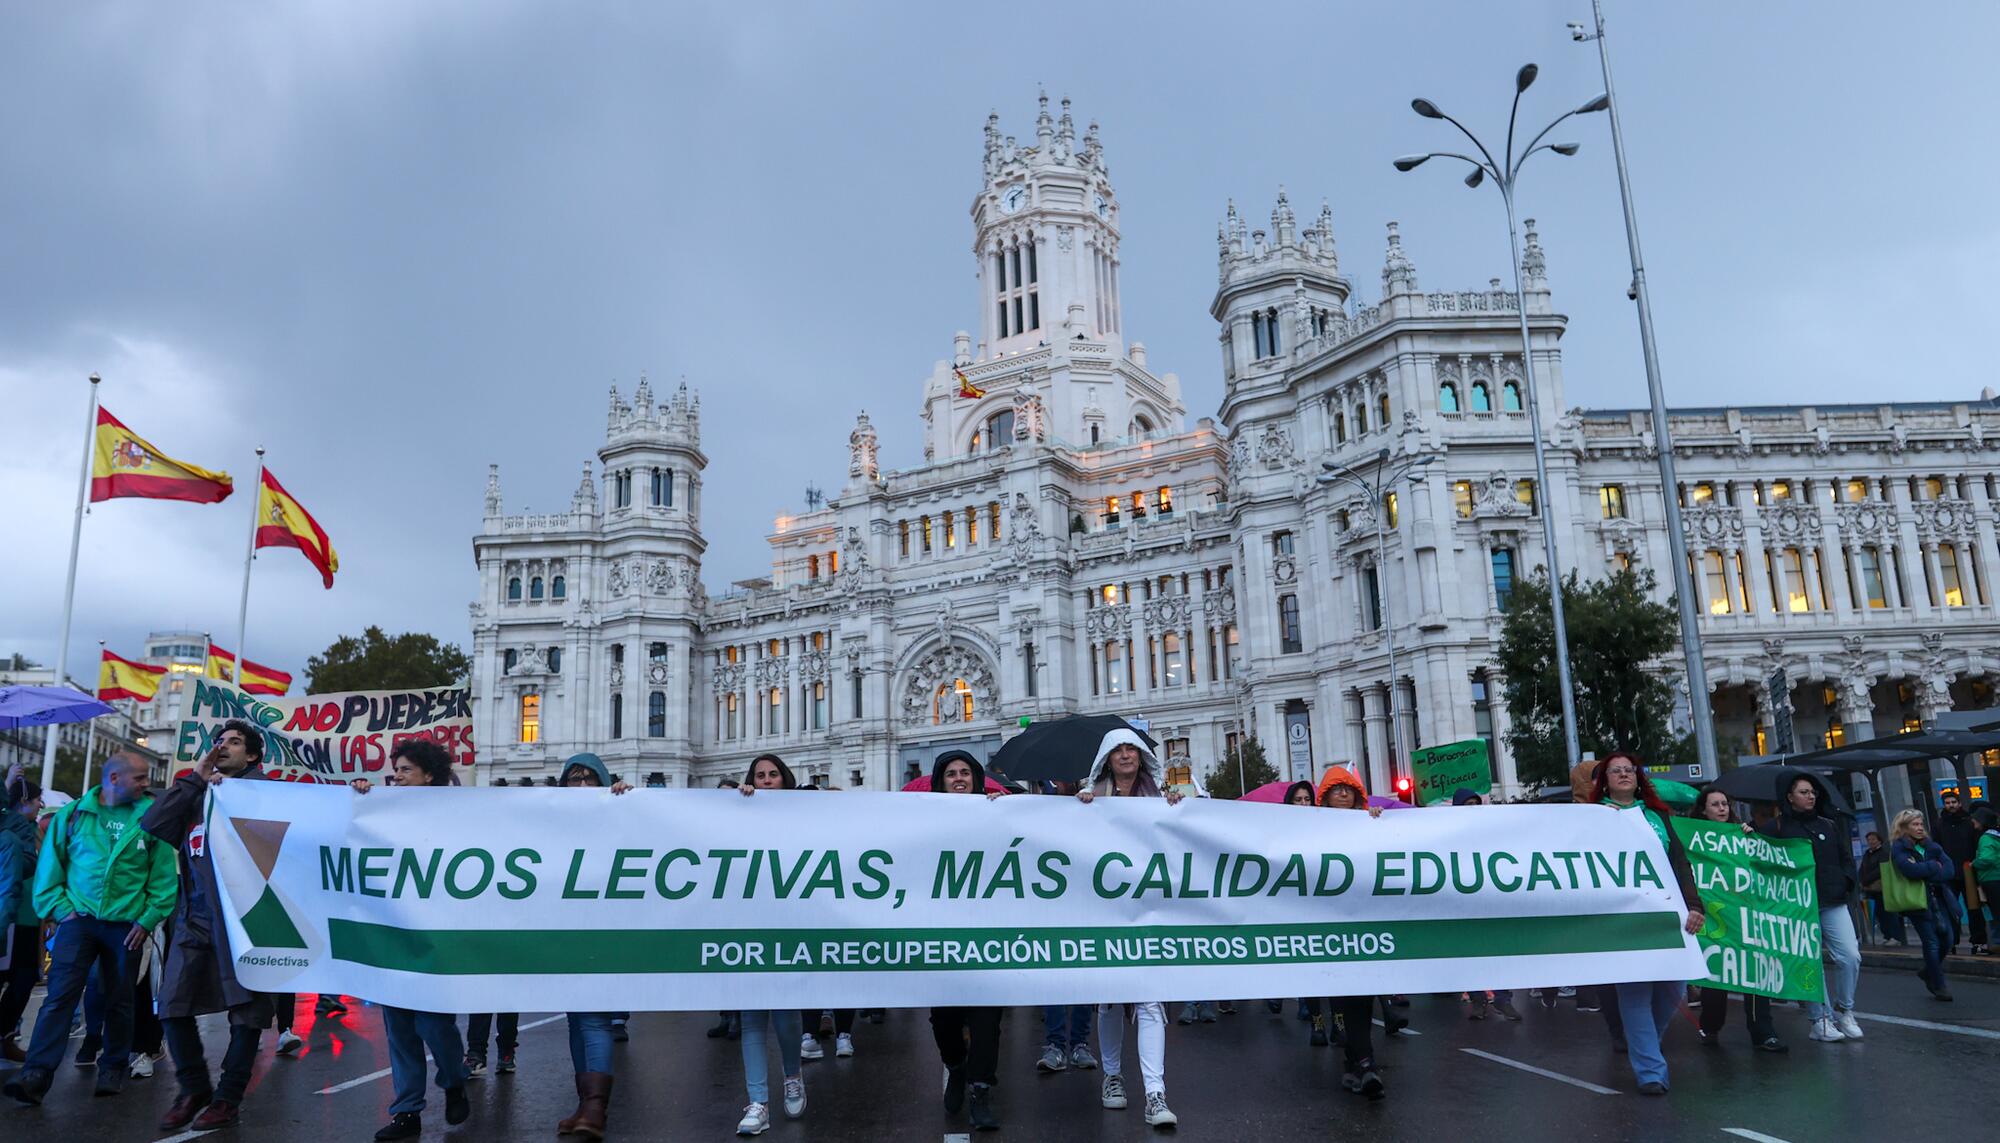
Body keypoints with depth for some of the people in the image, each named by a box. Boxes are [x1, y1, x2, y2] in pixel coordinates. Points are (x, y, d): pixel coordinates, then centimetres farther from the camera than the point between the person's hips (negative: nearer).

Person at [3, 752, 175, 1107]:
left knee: (119, 1000, 10)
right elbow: (49, 866, 5)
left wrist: (148, 920, -6)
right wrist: (60, 908, -4)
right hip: (78, 919, 0)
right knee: (60, 995, -9)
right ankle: (36, 1074, -8)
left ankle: (113, 1067, 23)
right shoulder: (73, 814, 2)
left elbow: (164, 876, -1)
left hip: (126, 925, 0)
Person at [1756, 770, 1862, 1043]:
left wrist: (1846, 882, 3)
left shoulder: (1829, 825, 13)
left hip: (1833, 904, 4)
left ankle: (1843, 1012, 14)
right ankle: (1820, 1020, 8)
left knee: (1850, 956, -4)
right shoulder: (1777, 828, -1)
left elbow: (1846, 857, 18)